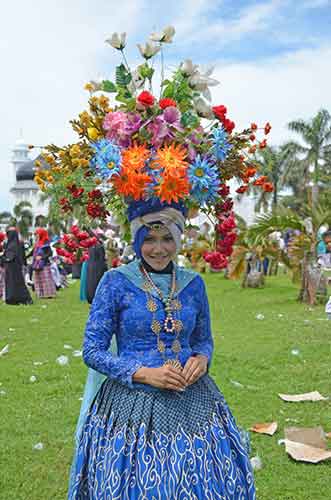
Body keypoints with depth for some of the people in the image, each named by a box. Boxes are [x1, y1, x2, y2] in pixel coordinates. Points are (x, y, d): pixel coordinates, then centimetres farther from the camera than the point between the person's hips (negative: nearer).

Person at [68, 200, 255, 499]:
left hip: (193, 401, 4)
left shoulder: (193, 283, 5)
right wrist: (146, 374, -17)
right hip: (132, 403, -3)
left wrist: (202, 359, -7)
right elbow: (92, 351, -6)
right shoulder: (116, 282, -7)